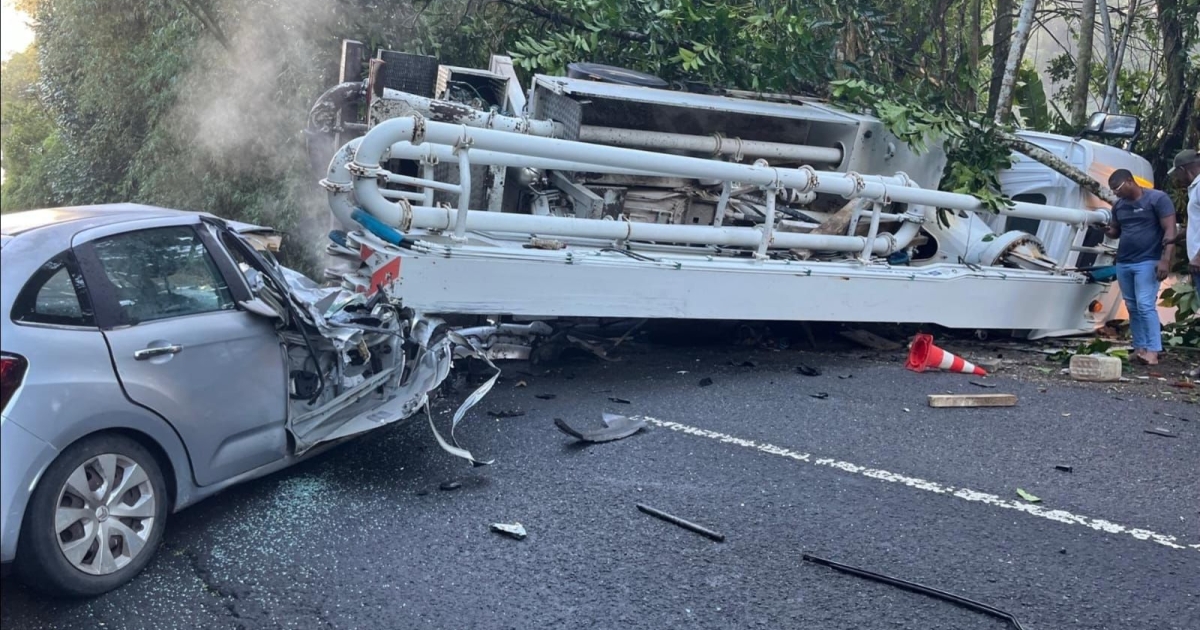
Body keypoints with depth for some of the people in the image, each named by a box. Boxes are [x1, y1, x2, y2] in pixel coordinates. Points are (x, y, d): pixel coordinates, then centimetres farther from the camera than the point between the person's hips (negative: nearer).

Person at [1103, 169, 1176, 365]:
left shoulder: (1157, 198, -6)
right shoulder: (1119, 206, 13)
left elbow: (1170, 230, -10)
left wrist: (1165, 259, -19)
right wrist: (1106, 230, 0)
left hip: (1147, 261, -7)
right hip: (1123, 263, 7)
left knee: (1146, 306, -14)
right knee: (1132, 307, 6)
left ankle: (1152, 351, -14)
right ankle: (1139, 348, 10)